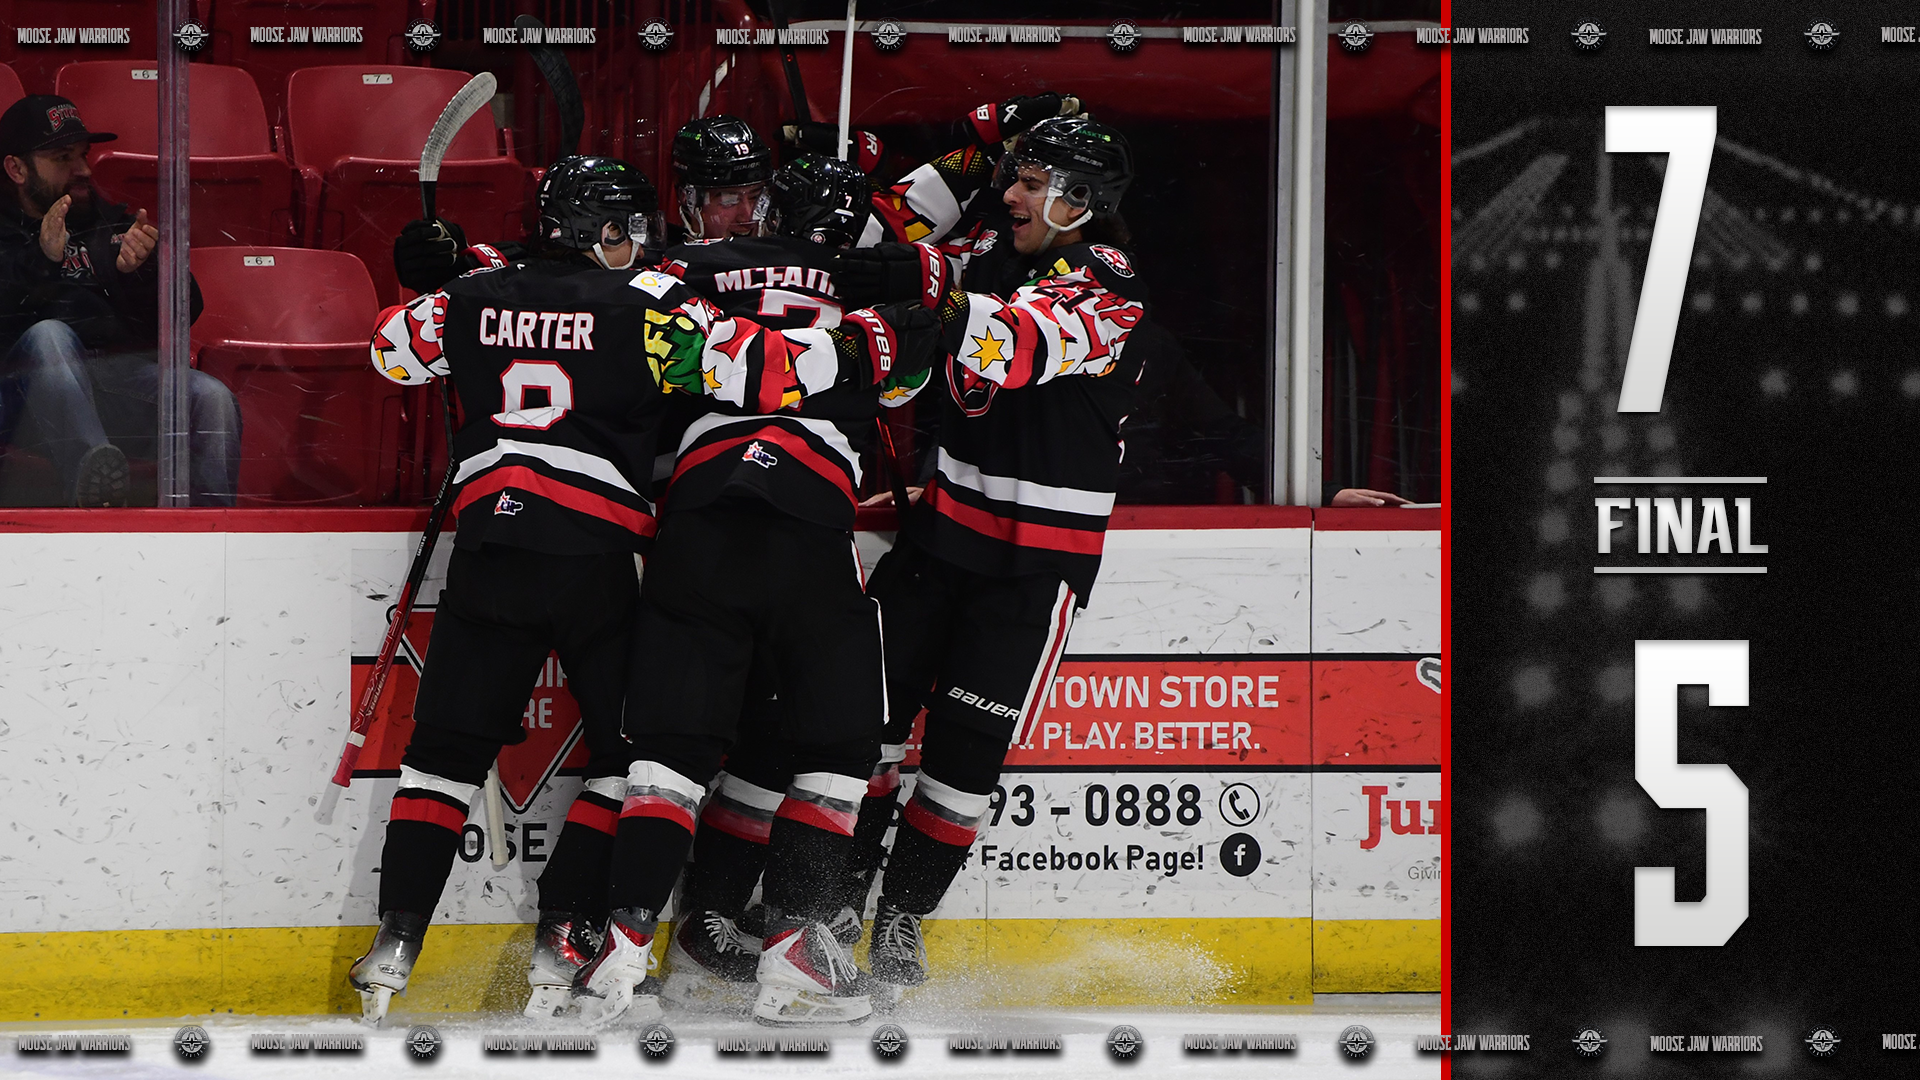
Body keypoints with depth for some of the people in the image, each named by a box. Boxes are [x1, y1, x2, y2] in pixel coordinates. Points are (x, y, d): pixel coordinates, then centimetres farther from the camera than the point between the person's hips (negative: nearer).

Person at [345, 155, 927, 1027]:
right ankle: (563, 940, 0)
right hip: (593, 557, -3)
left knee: (446, 750, 11)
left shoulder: (477, 298, 9)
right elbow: (748, 366, -10)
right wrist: (846, 357, 3)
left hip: (488, 548, 4)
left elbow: (393, 350, 25)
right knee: (629, 753, 10)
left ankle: (395, 945, 1)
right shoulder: (641, 304, -2)